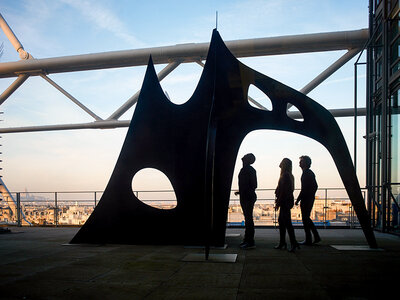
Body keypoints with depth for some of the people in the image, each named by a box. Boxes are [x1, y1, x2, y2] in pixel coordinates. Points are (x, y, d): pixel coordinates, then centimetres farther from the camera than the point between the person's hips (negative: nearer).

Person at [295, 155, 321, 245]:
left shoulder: (306, 173, -16)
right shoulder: (311, 173, 14)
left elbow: (304, 188, -21)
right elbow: (315, 186, 21)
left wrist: (298, 200, -17)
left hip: (306, 200, -10)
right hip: (310, 199, 10)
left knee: (305, 219, -2)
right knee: (307, 218, 16)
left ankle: (308, 240, 3)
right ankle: (316, 237, 18)